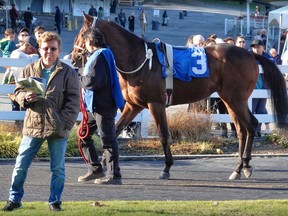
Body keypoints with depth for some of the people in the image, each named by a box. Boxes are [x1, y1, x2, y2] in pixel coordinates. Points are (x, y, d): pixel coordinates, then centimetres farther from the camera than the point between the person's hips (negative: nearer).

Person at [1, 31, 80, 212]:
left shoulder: (68, 73, -1)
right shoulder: (29, 70, 6)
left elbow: (74, 100, -3)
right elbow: (18, 92, 11)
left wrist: (65, 122, -12)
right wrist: (26, 97, -13)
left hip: (58, 129, -1)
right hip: (33, 125, 2)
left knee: (58, 168, 6)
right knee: (21, 165, 3)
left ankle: (55, 201, 18)